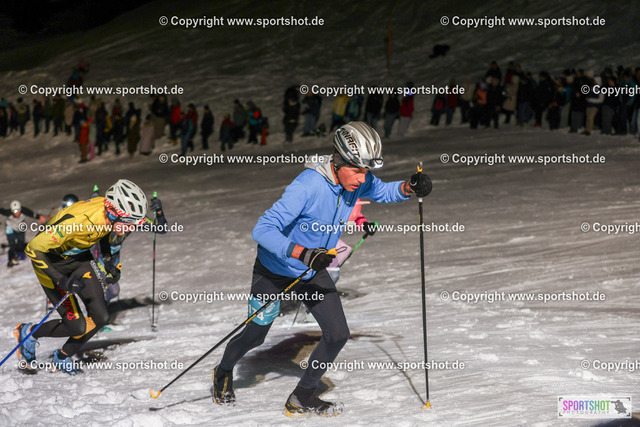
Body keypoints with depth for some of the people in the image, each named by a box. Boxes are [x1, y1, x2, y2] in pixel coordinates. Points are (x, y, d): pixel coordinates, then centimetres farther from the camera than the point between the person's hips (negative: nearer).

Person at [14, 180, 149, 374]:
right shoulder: (79, 221, -40)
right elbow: (33, 248, -33)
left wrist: (108, 263, 0)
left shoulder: (110, 215, -17)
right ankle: (28, 333, 18)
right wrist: (61, 281, -35)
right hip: (51, 262, -7)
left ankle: (63, 358, 19)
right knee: (77, 326, -8)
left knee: (100, 316, -3)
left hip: (79, 258, 7)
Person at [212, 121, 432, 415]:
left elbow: (382, 192, 8)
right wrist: (304, 254, -51)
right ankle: (224, 373, 45)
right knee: (255, 336, 12)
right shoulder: (307, 186, -36)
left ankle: (302, 397, 16)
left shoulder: (358, 181, -16)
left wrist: (409, 187, -14)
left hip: (313, 271, 6)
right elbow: (262, 230, -40)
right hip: (275, 269, -6)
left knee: (338, 335, -3)